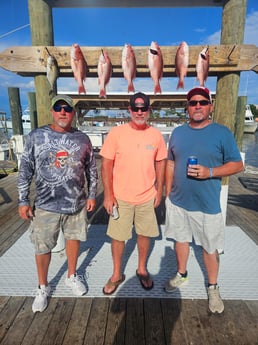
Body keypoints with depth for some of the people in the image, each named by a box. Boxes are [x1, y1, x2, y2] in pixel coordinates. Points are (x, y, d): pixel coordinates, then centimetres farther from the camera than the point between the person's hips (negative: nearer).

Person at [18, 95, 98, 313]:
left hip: (77, 204, 2)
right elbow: (25, 170, -2)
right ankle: (43, 287, 36)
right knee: (42, 248, 10)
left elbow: (92, 170, 6)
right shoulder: (36, 137, -6)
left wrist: (92, 196, 4)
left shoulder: (82, 139, 0)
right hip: (46, 206, -1)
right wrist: (23, 201, -3)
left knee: (73, 239, 17)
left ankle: (72, 276, 43)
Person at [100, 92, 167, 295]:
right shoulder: (116, 133, -8)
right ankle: (117, 274, 34)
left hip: (147, 197, 2)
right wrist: (108, 195, -9)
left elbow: (160, 163, 8)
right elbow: (106, 165, -6)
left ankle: (142, 269, 41)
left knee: (145, 234, 16)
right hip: (121, 197, -2)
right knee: (118, 236, 11)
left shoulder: (156, 135, 0)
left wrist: (160, 191, 6)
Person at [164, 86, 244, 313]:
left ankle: (213, 288, 34)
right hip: (177, 201, 4)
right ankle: (182, 275, 42)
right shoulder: (178, 132, 5)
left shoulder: (222, 133, -6)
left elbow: (237, 165, -5)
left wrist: (210, 172, -21)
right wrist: (168, 192, 9)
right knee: (180, 238, 18)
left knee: (210, 246, 10)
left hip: (207, 204, -3)